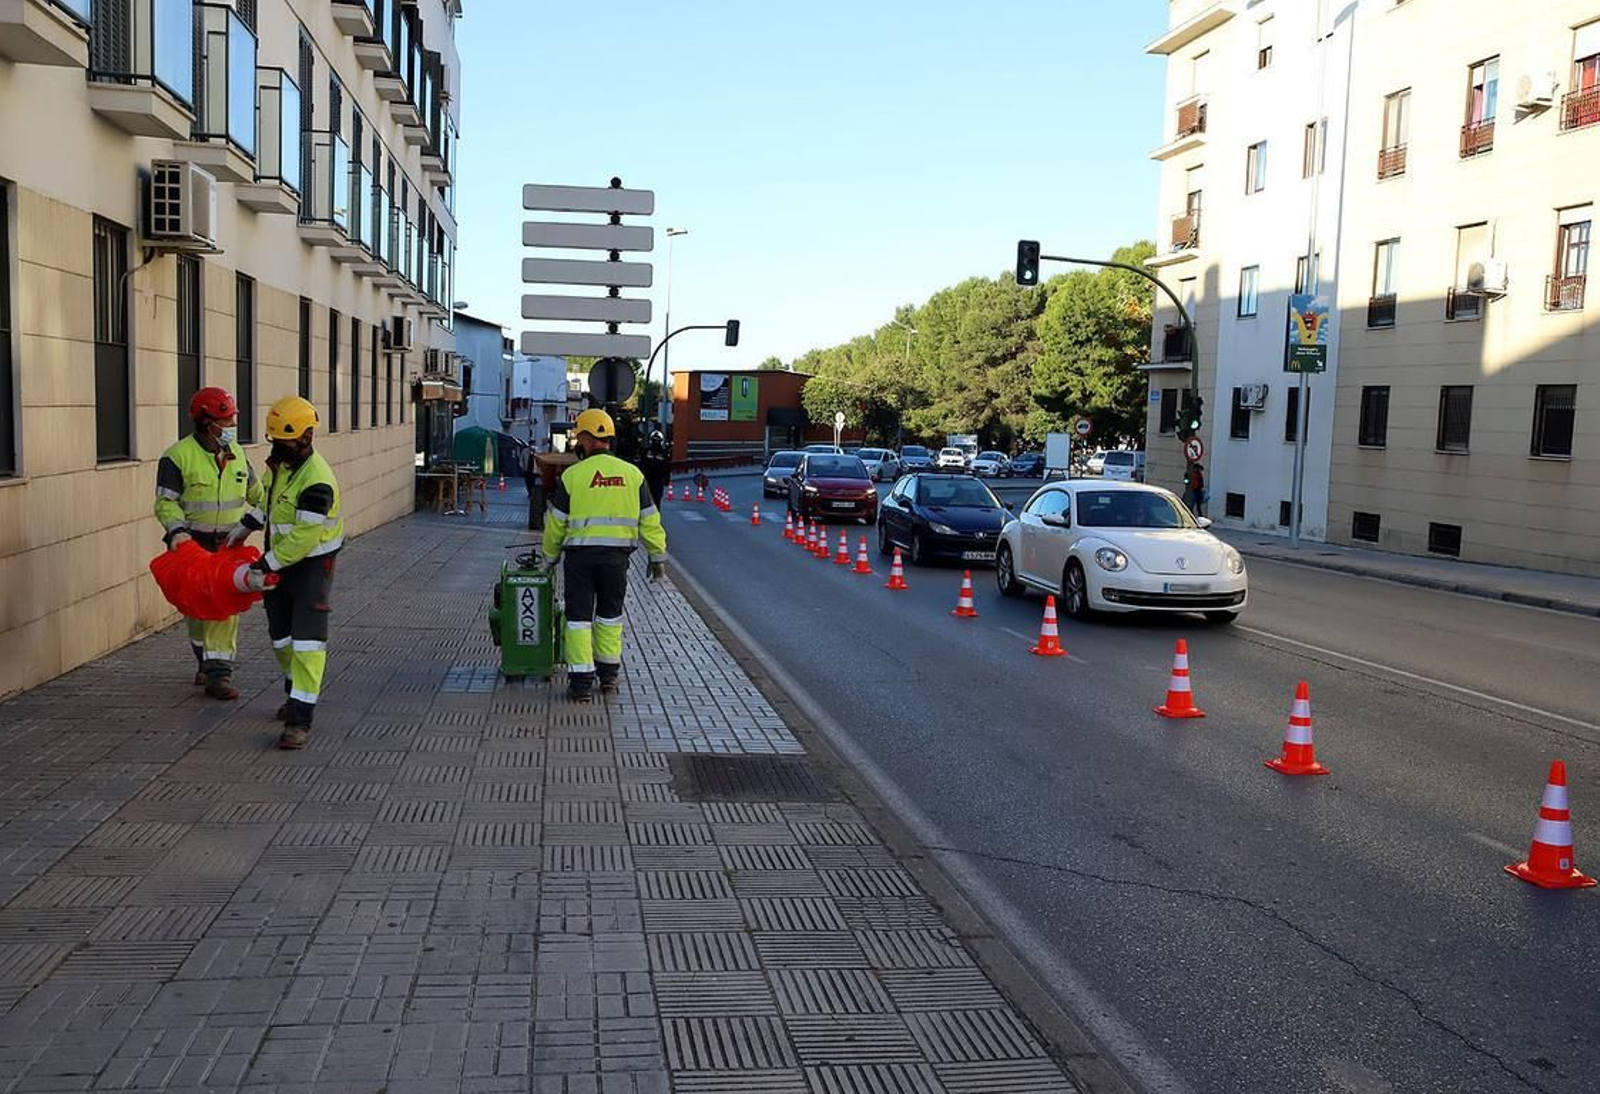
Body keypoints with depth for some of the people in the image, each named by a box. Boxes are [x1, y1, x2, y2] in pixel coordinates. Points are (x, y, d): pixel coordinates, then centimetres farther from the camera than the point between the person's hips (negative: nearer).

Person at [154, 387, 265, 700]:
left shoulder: (236, 454, 7)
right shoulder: (178, 457, -9)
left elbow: (258, 495, 14)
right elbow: (166, 502, -11)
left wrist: (247, 523, -2)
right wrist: (177, 530, -26)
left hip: (228, 545, 3)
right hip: (192, 546, -3)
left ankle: (218, 672, -4)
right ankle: (205, 660, 27)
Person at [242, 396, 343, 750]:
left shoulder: (316, 481, -26)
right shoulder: (280, 464, 4)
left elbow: (304, 538, -27)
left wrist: (267, 565, -23)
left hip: (312, 564, -9)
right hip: (281, 562, 9)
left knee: (307, 640, -13)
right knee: (281, 635, 18)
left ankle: (300, 719, -15)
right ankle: (298, 695, 38)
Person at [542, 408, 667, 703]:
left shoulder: (572, 475, -6)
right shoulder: (632, 474, 2)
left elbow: (556, 524, 0)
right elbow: (649, 520, 4)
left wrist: (550, 557, 14)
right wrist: (658, 556, 12)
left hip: (580, 556, -3)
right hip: (617, 556, 3)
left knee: (579, 617, 3)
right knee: (610, 614, 18)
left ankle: (581, 682, 0)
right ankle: (608, 673, 26)